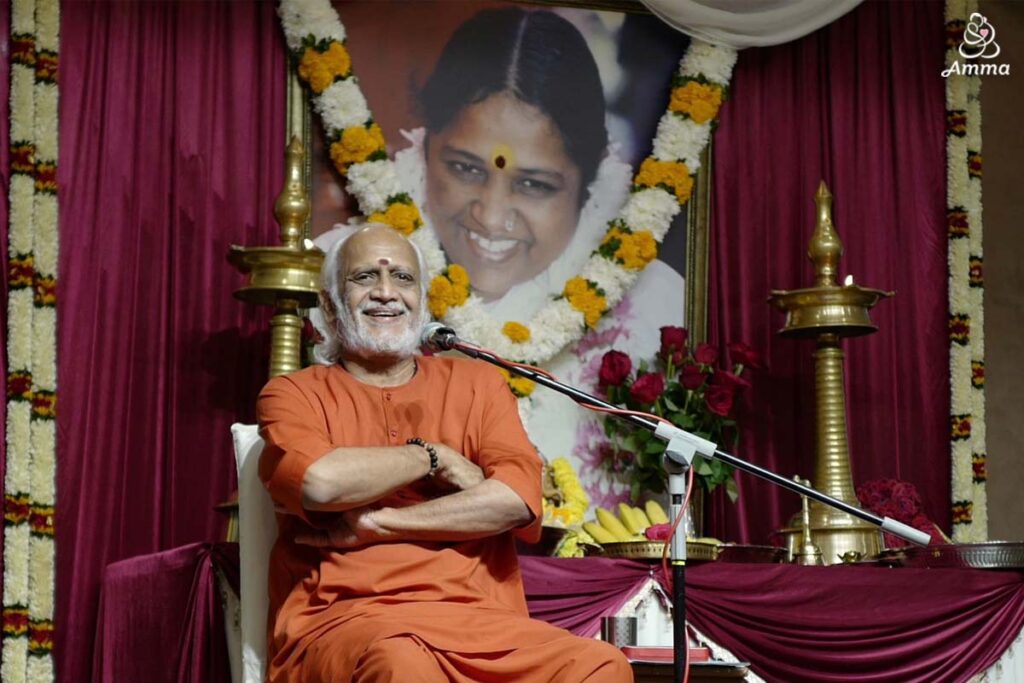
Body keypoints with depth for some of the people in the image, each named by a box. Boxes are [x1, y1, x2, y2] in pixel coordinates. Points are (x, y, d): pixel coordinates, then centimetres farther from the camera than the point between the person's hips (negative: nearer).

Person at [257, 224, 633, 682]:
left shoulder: (477, 383, 19)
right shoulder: (294, 394, 12)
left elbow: (518, 497, 1)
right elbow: (317, 480, -12)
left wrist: (376, 523, -5)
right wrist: (432, 456, 2)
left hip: (478, 619, 3)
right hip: (342, 620, -3)